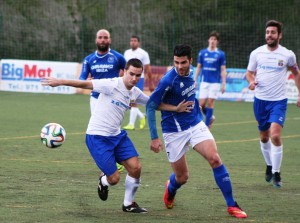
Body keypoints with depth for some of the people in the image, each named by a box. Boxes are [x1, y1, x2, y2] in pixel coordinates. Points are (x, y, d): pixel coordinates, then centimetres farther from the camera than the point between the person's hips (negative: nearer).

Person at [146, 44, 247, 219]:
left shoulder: (189, 74, 1)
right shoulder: (168, 80, -19)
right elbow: (150, 106, -17)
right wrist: (154, 138, -19)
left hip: (196, 125, 4)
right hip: (174, 132, -4)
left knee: (215, 159, -17)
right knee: (182, 177, 3)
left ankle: (232, 205, -10)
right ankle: (170, 190, 44)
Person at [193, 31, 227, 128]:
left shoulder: (220, 54, -1)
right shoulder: (202, 53, 5)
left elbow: (223, 70, 1)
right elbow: (198, 67, 11)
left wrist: (224, 83, -5)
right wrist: (195, 80, 6)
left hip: (215, 82, -2)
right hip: (204, 82, 2)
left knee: (210, 103, -6)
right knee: (201, 104, -3)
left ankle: (207, 125, 0)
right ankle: (211, 117, 25)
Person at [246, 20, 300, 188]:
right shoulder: (256, 53, 0)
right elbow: (250, 73, 11)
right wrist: (251, 81, -12)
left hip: (279, 101, -3)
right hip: (260, 100, 3)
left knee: (275, 135, -18)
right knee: (264, 137, 12)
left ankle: (276, 173, -8)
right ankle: (270, 166, 35)